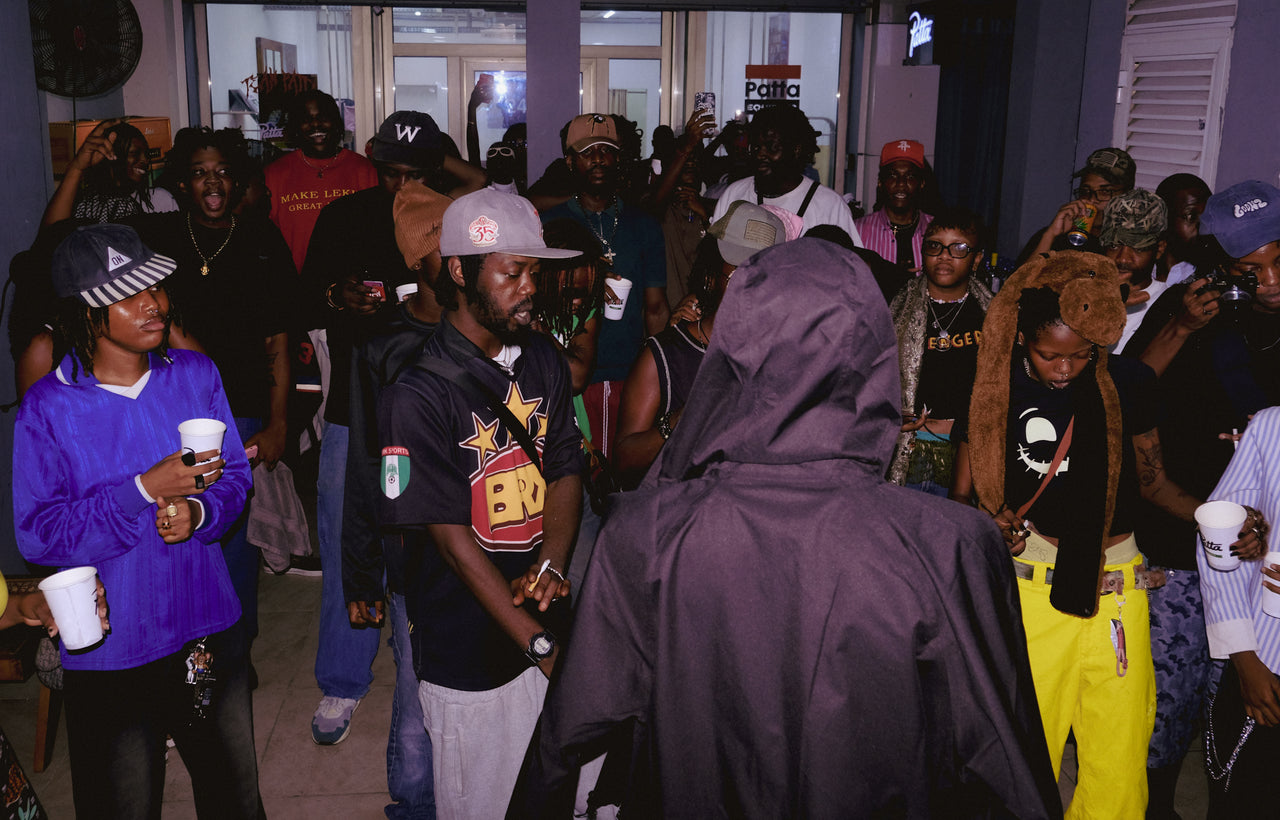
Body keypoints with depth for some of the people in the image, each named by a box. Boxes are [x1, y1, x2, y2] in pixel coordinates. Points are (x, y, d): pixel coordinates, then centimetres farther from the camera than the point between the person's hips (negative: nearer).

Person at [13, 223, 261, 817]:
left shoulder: (195, 373, -2)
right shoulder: (48, 408, -13)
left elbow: (235, 477, 3)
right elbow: (38, 534, -15)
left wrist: (198, 511, -19)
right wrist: (145, 489, -25)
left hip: (209, 625, 3)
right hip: (110, 650, -3)